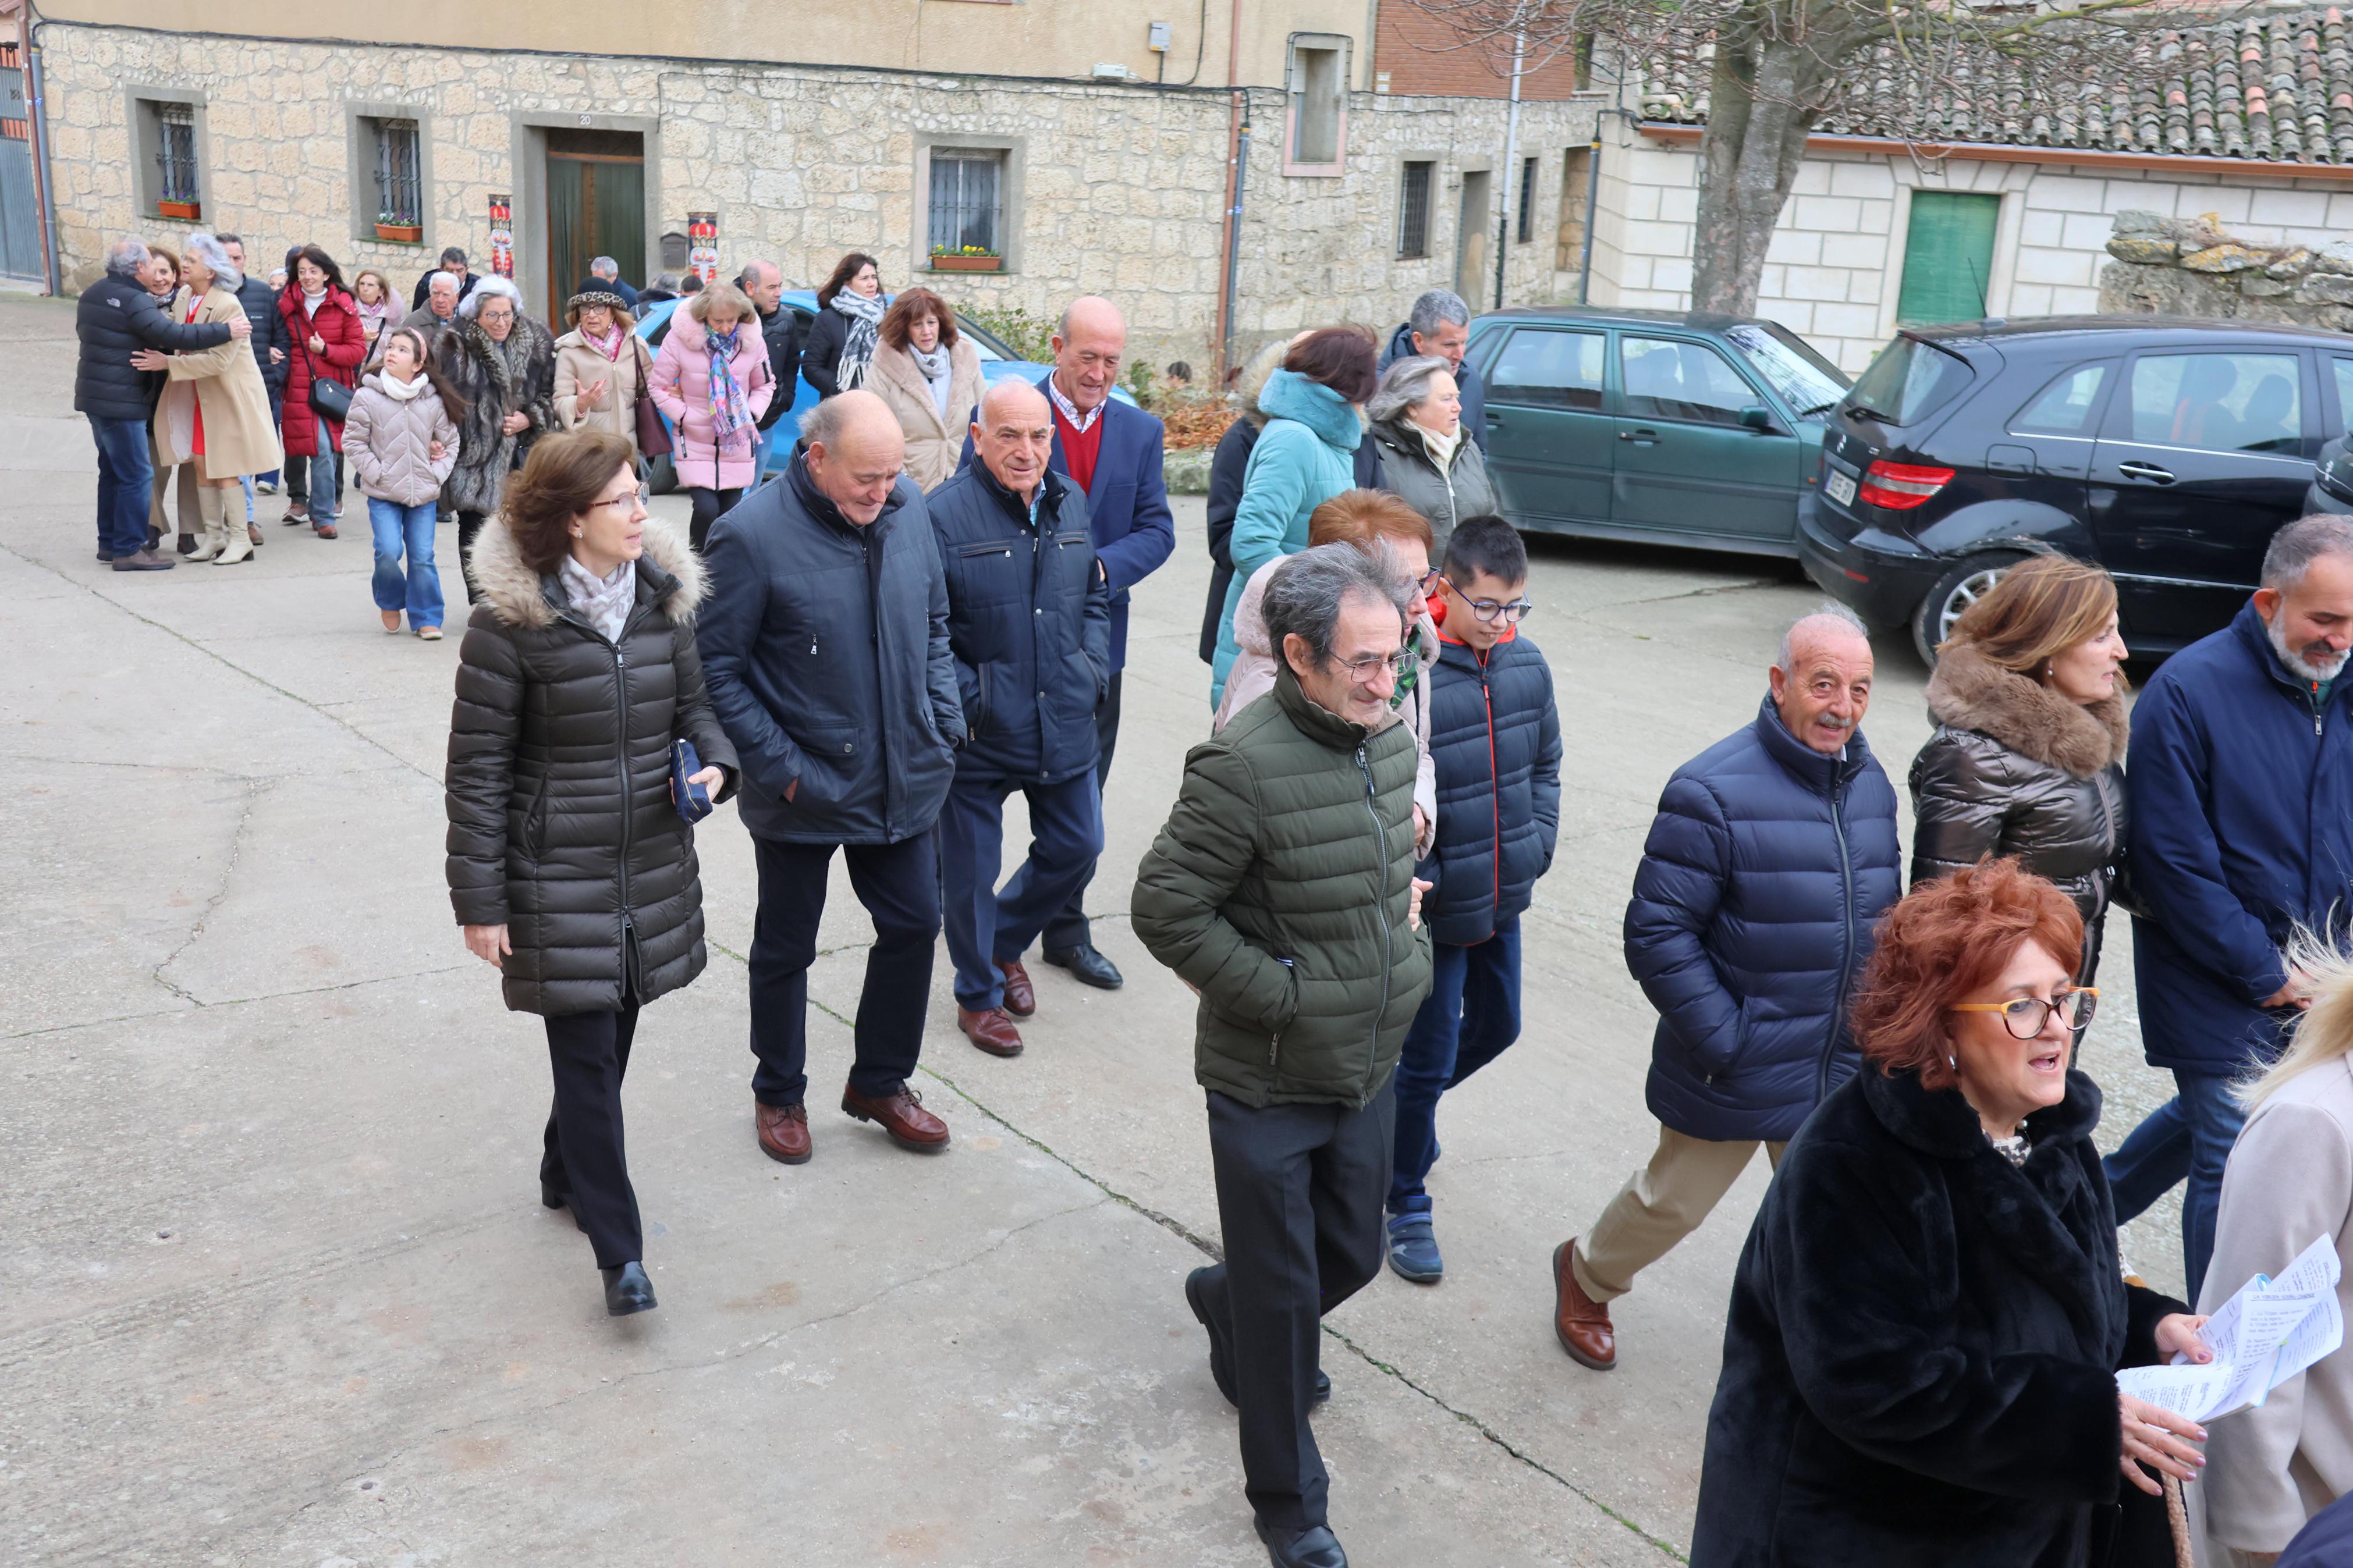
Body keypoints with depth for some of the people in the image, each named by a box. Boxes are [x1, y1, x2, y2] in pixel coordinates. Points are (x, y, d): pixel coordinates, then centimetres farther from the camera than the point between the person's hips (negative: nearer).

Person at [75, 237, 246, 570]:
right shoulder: (134, 301, -18)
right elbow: (173, 335, -27)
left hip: (95, 396, 10)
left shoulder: (91, 295, 12)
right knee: (137, 475, -6)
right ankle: (128, 550, -6)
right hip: (122, 402, -10)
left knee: (113, 471, 18)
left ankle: (110, 543, 24)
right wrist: (225, 331, -23)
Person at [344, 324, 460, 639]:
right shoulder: (368, 397, -6)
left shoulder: (434, 400, 0)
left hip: (424, 494, 1)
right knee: (388, 553, -11)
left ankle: (426, 618, 13)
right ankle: (390, 602, 17)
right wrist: (376, 474, -8)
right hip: (383, 495, -1)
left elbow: (450, 442, 10)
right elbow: (353, 441, -1)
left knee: (423, 557, 0)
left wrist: (438, 474, -1)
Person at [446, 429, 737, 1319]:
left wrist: (714, 763, -8)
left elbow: (694, 703, 16)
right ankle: (618, 1253, 8)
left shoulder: (663, 601, 3)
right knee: (587, 1057, -2)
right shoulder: (512, 624, -13)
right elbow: (478, 769, -10)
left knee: (611, 1041, 17)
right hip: (558, 876, -5)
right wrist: (479, 901, -9)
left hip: (653, 867, 6)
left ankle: (566, 1177, 42)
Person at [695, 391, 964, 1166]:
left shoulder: (908, 507, -3)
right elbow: (717, 668, -13)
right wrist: (779, 768, -16)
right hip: (803, 791, -4)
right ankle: (779, 1094, 35)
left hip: (904, 778, 5)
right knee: (785, 950, 13)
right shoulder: (753, 535, -19)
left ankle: (880, 1081, 35)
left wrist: (944, 723, 3)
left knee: (914, 925, 13)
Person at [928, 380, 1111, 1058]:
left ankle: (1005, 942, 42)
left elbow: (1095, 597, 18)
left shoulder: (1071, 504, 6)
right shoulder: (945, 514, -14)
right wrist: (968, 699, -17)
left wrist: (1093, 667, 5)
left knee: (1076, 847, 15)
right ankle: (978, 995, 29)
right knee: (971, 868, 8)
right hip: (978, 734, -5)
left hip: (1065, 724, 6)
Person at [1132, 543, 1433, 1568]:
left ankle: (1229, 1303, 54)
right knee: (1281, 1297, 9)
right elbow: (1166, 910, -21)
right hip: (1269, 1087, -6)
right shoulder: (1244, 767, -24)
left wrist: (1409, 932, 4)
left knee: (1351, 1255, 22)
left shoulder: (1390, 745, -1)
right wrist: (1284, 996, -19)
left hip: (1370, 1069, 7)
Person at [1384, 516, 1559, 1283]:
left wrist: (1534, 850, 1)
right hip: (1434, 906, -7)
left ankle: (1400, 1106, 51)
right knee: (1427, 1059, 6)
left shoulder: (1528, 665, -3)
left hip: (1503, 901, 7)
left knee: (1497, 1027, 25)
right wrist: (1412, 879, -20)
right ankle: (1406, 1205, 27)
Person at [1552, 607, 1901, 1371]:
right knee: (1674, 1201, 14)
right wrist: (1723, 1039, -20)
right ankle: (1587, 1276, 42)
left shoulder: (1872, 784, 4)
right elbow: (1657, 934, -20)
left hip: (1843, 1074, 6)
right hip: (1735, 1072, -5)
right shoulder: (1714, 791, -20)